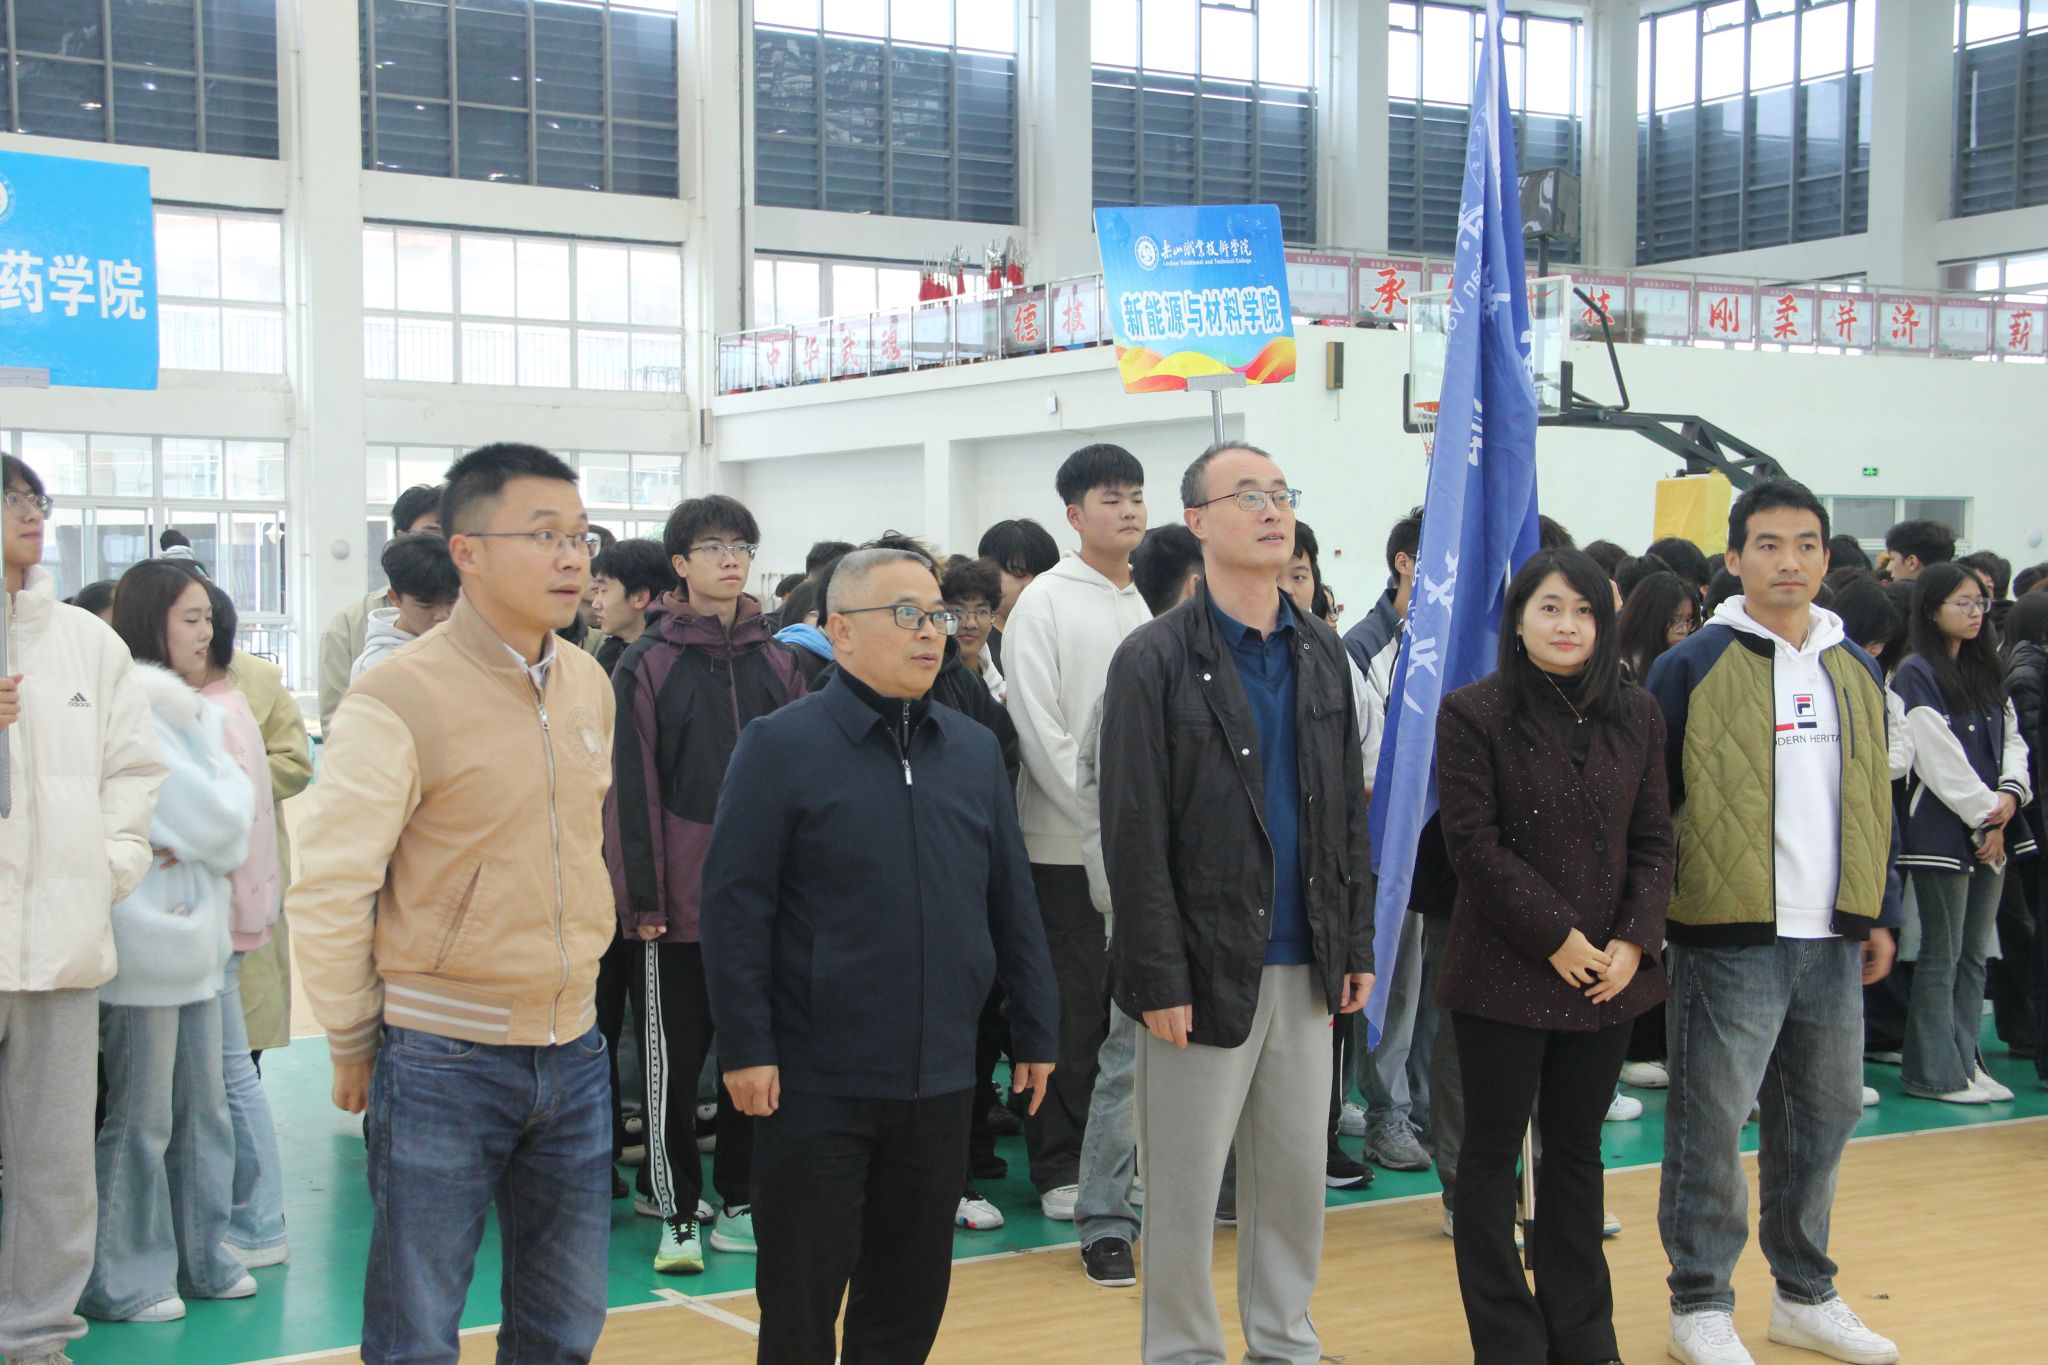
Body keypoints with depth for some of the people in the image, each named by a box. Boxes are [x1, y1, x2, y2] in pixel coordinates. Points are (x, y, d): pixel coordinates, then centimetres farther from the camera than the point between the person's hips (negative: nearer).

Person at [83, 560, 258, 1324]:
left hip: (196, 931, 9)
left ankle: (200, 1258, 23)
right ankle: (123, 1282, 10)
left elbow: (233, 816, 7)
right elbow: (215, 815, -17)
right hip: (149, 936, -9)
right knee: (139, 1116, 0)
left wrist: (196, 841, -11)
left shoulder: (188, 709, 14)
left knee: (202, 1109, 13)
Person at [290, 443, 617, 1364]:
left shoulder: (589, 686, 6)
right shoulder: (397, 702, -14)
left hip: (572, 1051, 6)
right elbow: (328, 891, -11)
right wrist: (353, 1045, -4)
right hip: (445, 1061, -6)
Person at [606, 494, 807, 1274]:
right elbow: (631, 786, -6)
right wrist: (639, 897, -10)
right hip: (679, 897, -4)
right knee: (674, 1056, 3)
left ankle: (741, 1197, 22)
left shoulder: (777, 664, 9)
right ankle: (676, 1208, 14)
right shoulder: (647, 666, -3)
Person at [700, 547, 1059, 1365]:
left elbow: (1012, 903, 13)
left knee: (912, 1293, 14)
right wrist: (745, 1047, -13)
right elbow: (736, 905, -9)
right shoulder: (782, 746, -7)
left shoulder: (974, 751, 9)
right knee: (802, 1295, 5)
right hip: (816, 1080, -5)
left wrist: (1035, 1030, 11)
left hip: (940, 1080, 5)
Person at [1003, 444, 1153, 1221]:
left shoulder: (1154, 605, 12)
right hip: (1067, 842, -5)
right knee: (1072, 1009, 0)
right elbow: (1038, 728, -10)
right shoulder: (1045, 602, -5)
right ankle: (1060, 1169, 10)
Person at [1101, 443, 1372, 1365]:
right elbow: (1134, 837, -11)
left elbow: (1349, 812, 14)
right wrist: (1159, 978, -14)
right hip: (1208, 968, -5)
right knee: (1184, 1187, 4)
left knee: (1297, 1176, 13)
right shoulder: (1155, 661, -8)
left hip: (1305, 969, 5)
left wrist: (1356, 944, 9)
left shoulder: (1320, 654, 10)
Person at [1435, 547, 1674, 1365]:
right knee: (1492, 1152, 3)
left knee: (1577, 1149, 12)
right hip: (1505, 973, -4)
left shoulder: (1635, 716, 8)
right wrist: (1556, 936, -14)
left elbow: (1654, 838, 7)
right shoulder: (1473, 714, -6)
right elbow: (1474, 844, -11)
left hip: (1610, 971, 4)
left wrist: (1634, 939, -7)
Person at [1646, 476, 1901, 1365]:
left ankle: (1805, 1294, 28)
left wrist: (1878, 915, 15)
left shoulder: (1857, 672, 12)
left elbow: (1873, 800, 18)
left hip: (1833, 938, 6)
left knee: (1824, 1113, 13)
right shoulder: (1692, 668, -6)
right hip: (1729, 935, -6)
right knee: (1711, 1122, -1)